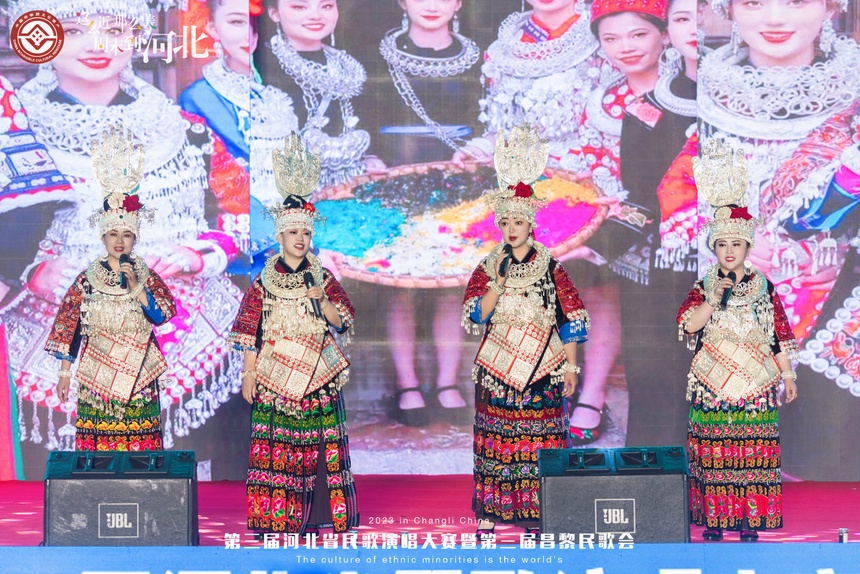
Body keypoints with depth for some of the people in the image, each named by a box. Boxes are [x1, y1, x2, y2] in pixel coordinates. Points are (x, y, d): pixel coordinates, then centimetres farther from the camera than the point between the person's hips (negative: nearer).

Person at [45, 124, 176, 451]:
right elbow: (69, 326, 5)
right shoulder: (87, 279, 4)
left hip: (137, 376, 0)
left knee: (139, 441, -3)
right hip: (96, 377, 0)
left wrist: (135, 287, -16)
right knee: (97, 439, -3)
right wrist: (65, 370, 3)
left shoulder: (147, 276, 5)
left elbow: (163, 315, -7)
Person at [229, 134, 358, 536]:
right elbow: (250, 332, 3)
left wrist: (322, 299, -15)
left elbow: (343, 321, 2)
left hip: (317, 377, 1)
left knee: (318, 443, -2)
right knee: (273, 444, -3)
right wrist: (249, 373, -1)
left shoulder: (323, 279, 7)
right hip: (274, 379, -1)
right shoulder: (264, 282, 3)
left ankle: (315, 515, 4)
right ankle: (273, 519, 2)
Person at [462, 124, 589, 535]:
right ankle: (490, 511, 8)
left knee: (542, 439, -3)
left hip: (542, 370, -1)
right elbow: (476, 315, -4)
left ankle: (540, 513, 4)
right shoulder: (488, 267, 5)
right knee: (496, 438, 2)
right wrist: (500, 281, -14)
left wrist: (570, 367, -2)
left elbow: (570, 323, 2)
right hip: (498, 369, 1)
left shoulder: (550, 267, 1)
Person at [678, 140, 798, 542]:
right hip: (713, 386, 0)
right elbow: (688, 325, -10)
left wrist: (787, 375, 6)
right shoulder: (703, 288, 4)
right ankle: (714, 518, 8)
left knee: (753, 451, -1)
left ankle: (750, 519, 6)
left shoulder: (765, 289, 5)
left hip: (755, 385, 0)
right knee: (712, 450, 0)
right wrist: (715, 299, -19)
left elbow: (780, 337, 8)